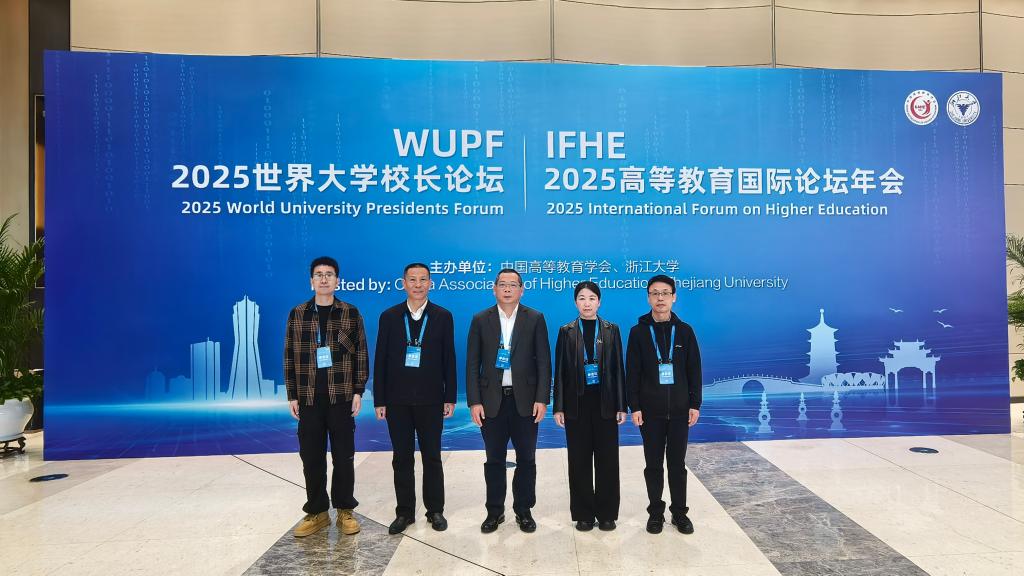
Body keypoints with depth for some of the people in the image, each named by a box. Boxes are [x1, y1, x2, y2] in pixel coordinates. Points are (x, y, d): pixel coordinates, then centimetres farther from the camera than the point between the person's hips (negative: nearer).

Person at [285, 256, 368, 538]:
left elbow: (361, 354, 0)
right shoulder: (297, 314, 5)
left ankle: (344, 510, 21)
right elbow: (290, 357, 6)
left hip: (341, 396, -1)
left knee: (343, 456, 6)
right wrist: (292, 395, 2)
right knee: (311, 457, 8)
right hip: (309, 398, 2)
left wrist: (358, 391, -5)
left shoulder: (351, 314, 1)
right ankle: (317, 511, 22)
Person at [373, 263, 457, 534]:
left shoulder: (443, 316, 1)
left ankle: (435, 510, 23)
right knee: (402, 458, 9)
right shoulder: (389, 316, 2)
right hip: (397, 400, 1)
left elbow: (449, 359, 1)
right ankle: (405, 512, 22)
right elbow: (381, 360, 2)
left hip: (430, 400, -1)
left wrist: (450, 398, -2)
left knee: (432, 457, 9)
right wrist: (379, 400, -1)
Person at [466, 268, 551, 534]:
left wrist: (542, 399, -7)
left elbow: (543, 361, -1)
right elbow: (472, 363, 2)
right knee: (494, 459, 10)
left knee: (526, 459, 9)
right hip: (492, 400, 1)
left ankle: (523, 511, 25)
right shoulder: (480, 320, 3)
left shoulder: (535, 319, 1)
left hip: (525, 399, 0)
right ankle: (495, 511, 26)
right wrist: (474, 401, -5)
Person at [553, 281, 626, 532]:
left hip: (604, 403, 0)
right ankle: (584, 514, 20)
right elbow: (560, 371, 2)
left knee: (607, 459, 6)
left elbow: (618, 368, 2)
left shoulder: (611, 330, 3)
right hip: (577, 403, 0)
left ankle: (607, 513, 21)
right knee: (579, 460, 7)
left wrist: (621, 406, -2)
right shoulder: (566, 332, 2)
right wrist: (558, 407, -2)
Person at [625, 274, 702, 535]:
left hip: (679, 409, 1)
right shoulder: (638, 332, -1)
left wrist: (695, 404, -1)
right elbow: (632, 373, -3)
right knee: (653, 464, 8)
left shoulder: (684, 330, 3)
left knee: (677, 463, 10)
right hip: (650, 410, -1)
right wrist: (634, 407, -8)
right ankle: (655, 512, 21)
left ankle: (679, 512, 23)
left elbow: (694, 370, 4)